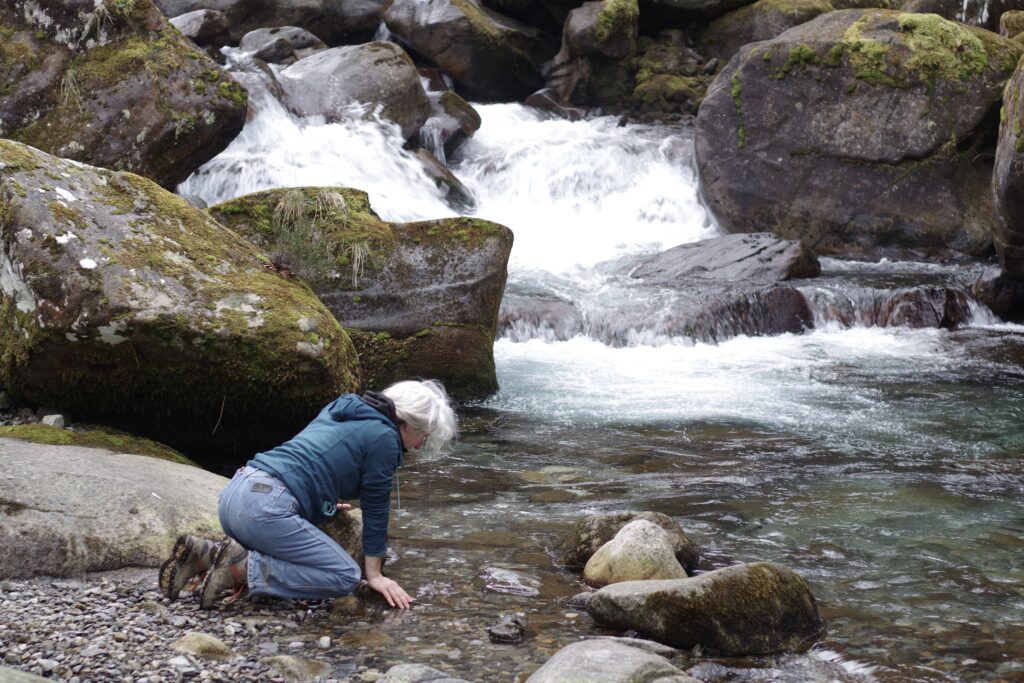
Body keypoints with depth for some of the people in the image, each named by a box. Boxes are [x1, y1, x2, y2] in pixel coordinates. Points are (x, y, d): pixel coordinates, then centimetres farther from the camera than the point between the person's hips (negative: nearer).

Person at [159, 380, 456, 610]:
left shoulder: (341, 408, 23)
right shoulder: (384, 437, -1)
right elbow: (376, 507, 3)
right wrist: (374, 575, 10)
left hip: (233, 493, 9)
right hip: (266, 511, -9)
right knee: (345, 576, -4)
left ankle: (202, 554, 6)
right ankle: (240, 568, -14)